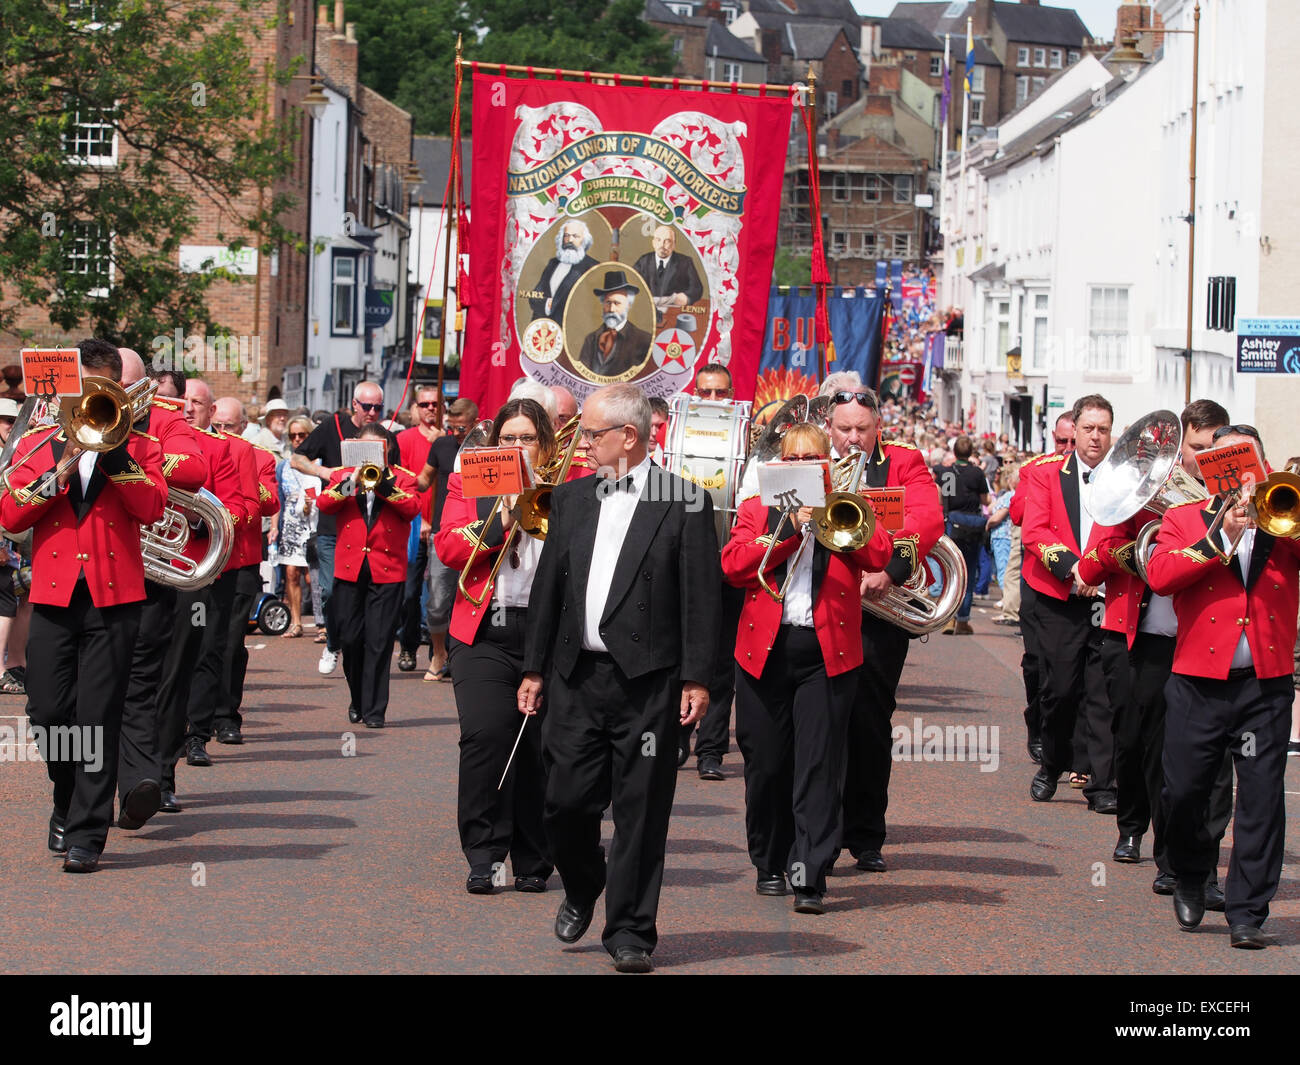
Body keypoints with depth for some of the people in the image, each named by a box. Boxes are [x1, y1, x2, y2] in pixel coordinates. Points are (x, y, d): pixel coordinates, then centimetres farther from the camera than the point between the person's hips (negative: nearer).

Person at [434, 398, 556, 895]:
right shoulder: (467, 485, 13)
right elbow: (448, 548, 1)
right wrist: (499, 522, -10)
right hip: (485, 632, 0)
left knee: (541, 748, -1)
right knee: (486, 733, -16)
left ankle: (533, 861, 11)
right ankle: (484, 856, -9)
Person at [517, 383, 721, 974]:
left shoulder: (684, 501, -3)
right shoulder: (570, 498, 12)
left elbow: (700, 597, -5)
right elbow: (548, 587, 15)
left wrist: (697, 679, -10)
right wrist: (534, 669, 12)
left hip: (647, 681, -4)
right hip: (577, 677, 4)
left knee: (640, 810, 0)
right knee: (566, 801, 3)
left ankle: (630, 929, 9)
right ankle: (581, 889, 31)